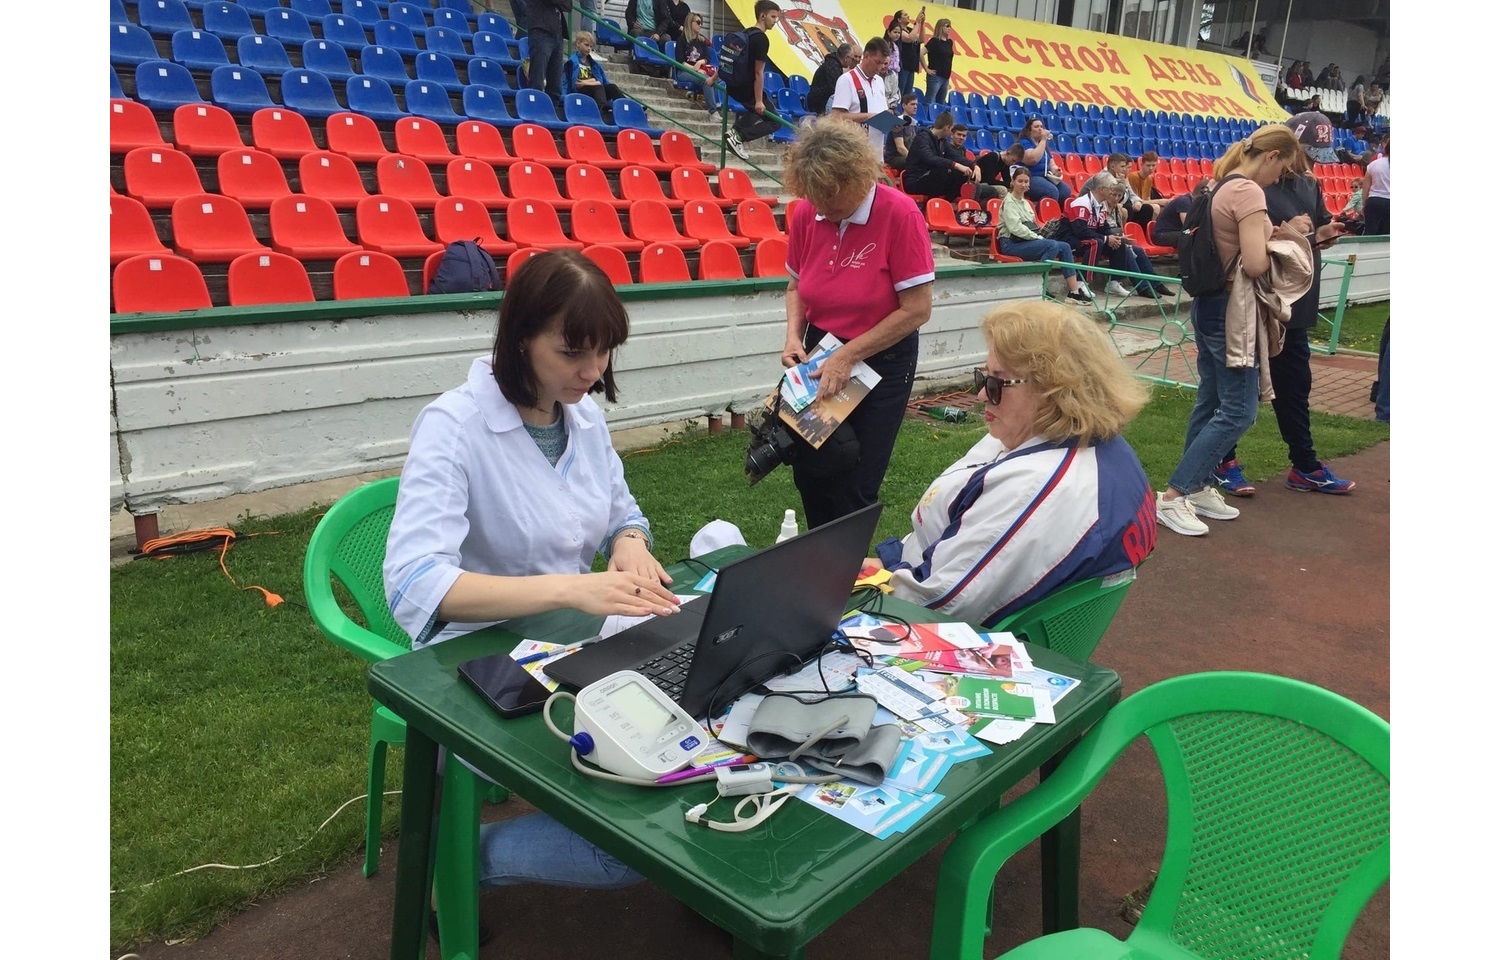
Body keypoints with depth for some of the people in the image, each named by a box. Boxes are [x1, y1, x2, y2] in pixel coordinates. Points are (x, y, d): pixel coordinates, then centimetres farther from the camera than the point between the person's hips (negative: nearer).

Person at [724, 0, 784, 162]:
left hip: (733, 86, 9)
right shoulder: (762, 39, -16)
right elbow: (758, 73, -19)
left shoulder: (746, 34, 11)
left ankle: (737, 129, 16)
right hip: (746, 89, -9)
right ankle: (738, 136, -16)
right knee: (775, 121, 0)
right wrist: (758, 101, -19)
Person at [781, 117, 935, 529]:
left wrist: (847, 356, -20)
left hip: (881, 361, -5)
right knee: (808, 472, 13)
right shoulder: (806, 213, -6)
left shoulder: (898, 213, -20)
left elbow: (917, 309, -20)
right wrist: (794, 336, -9)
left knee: (854, 486, 1)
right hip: (822, 353, 5)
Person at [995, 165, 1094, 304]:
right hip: (1011, 244, -9)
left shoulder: (1025, 202, 21)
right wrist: (1038, 238, -15)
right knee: (1052, 245, -27)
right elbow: (1016, 228, -19)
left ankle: (1075, 291, -9)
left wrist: (1039, 236, 1)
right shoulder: (1009, 202, -7)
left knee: (1064, 247, -7)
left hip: (1027, 241, 9)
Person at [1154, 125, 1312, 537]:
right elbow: (1255, 264, -25)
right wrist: (1277, 242, -5)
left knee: (1211, 403, 15)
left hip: (1209, 303, 10)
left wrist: (1269, 236, 10)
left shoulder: (1222, 186, 12)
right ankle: (1173, 496, -5)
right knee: (1238, 412, -5)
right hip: (1232, 310, -10)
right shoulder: (1249, 191, -17)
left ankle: (1197, 487, 22)